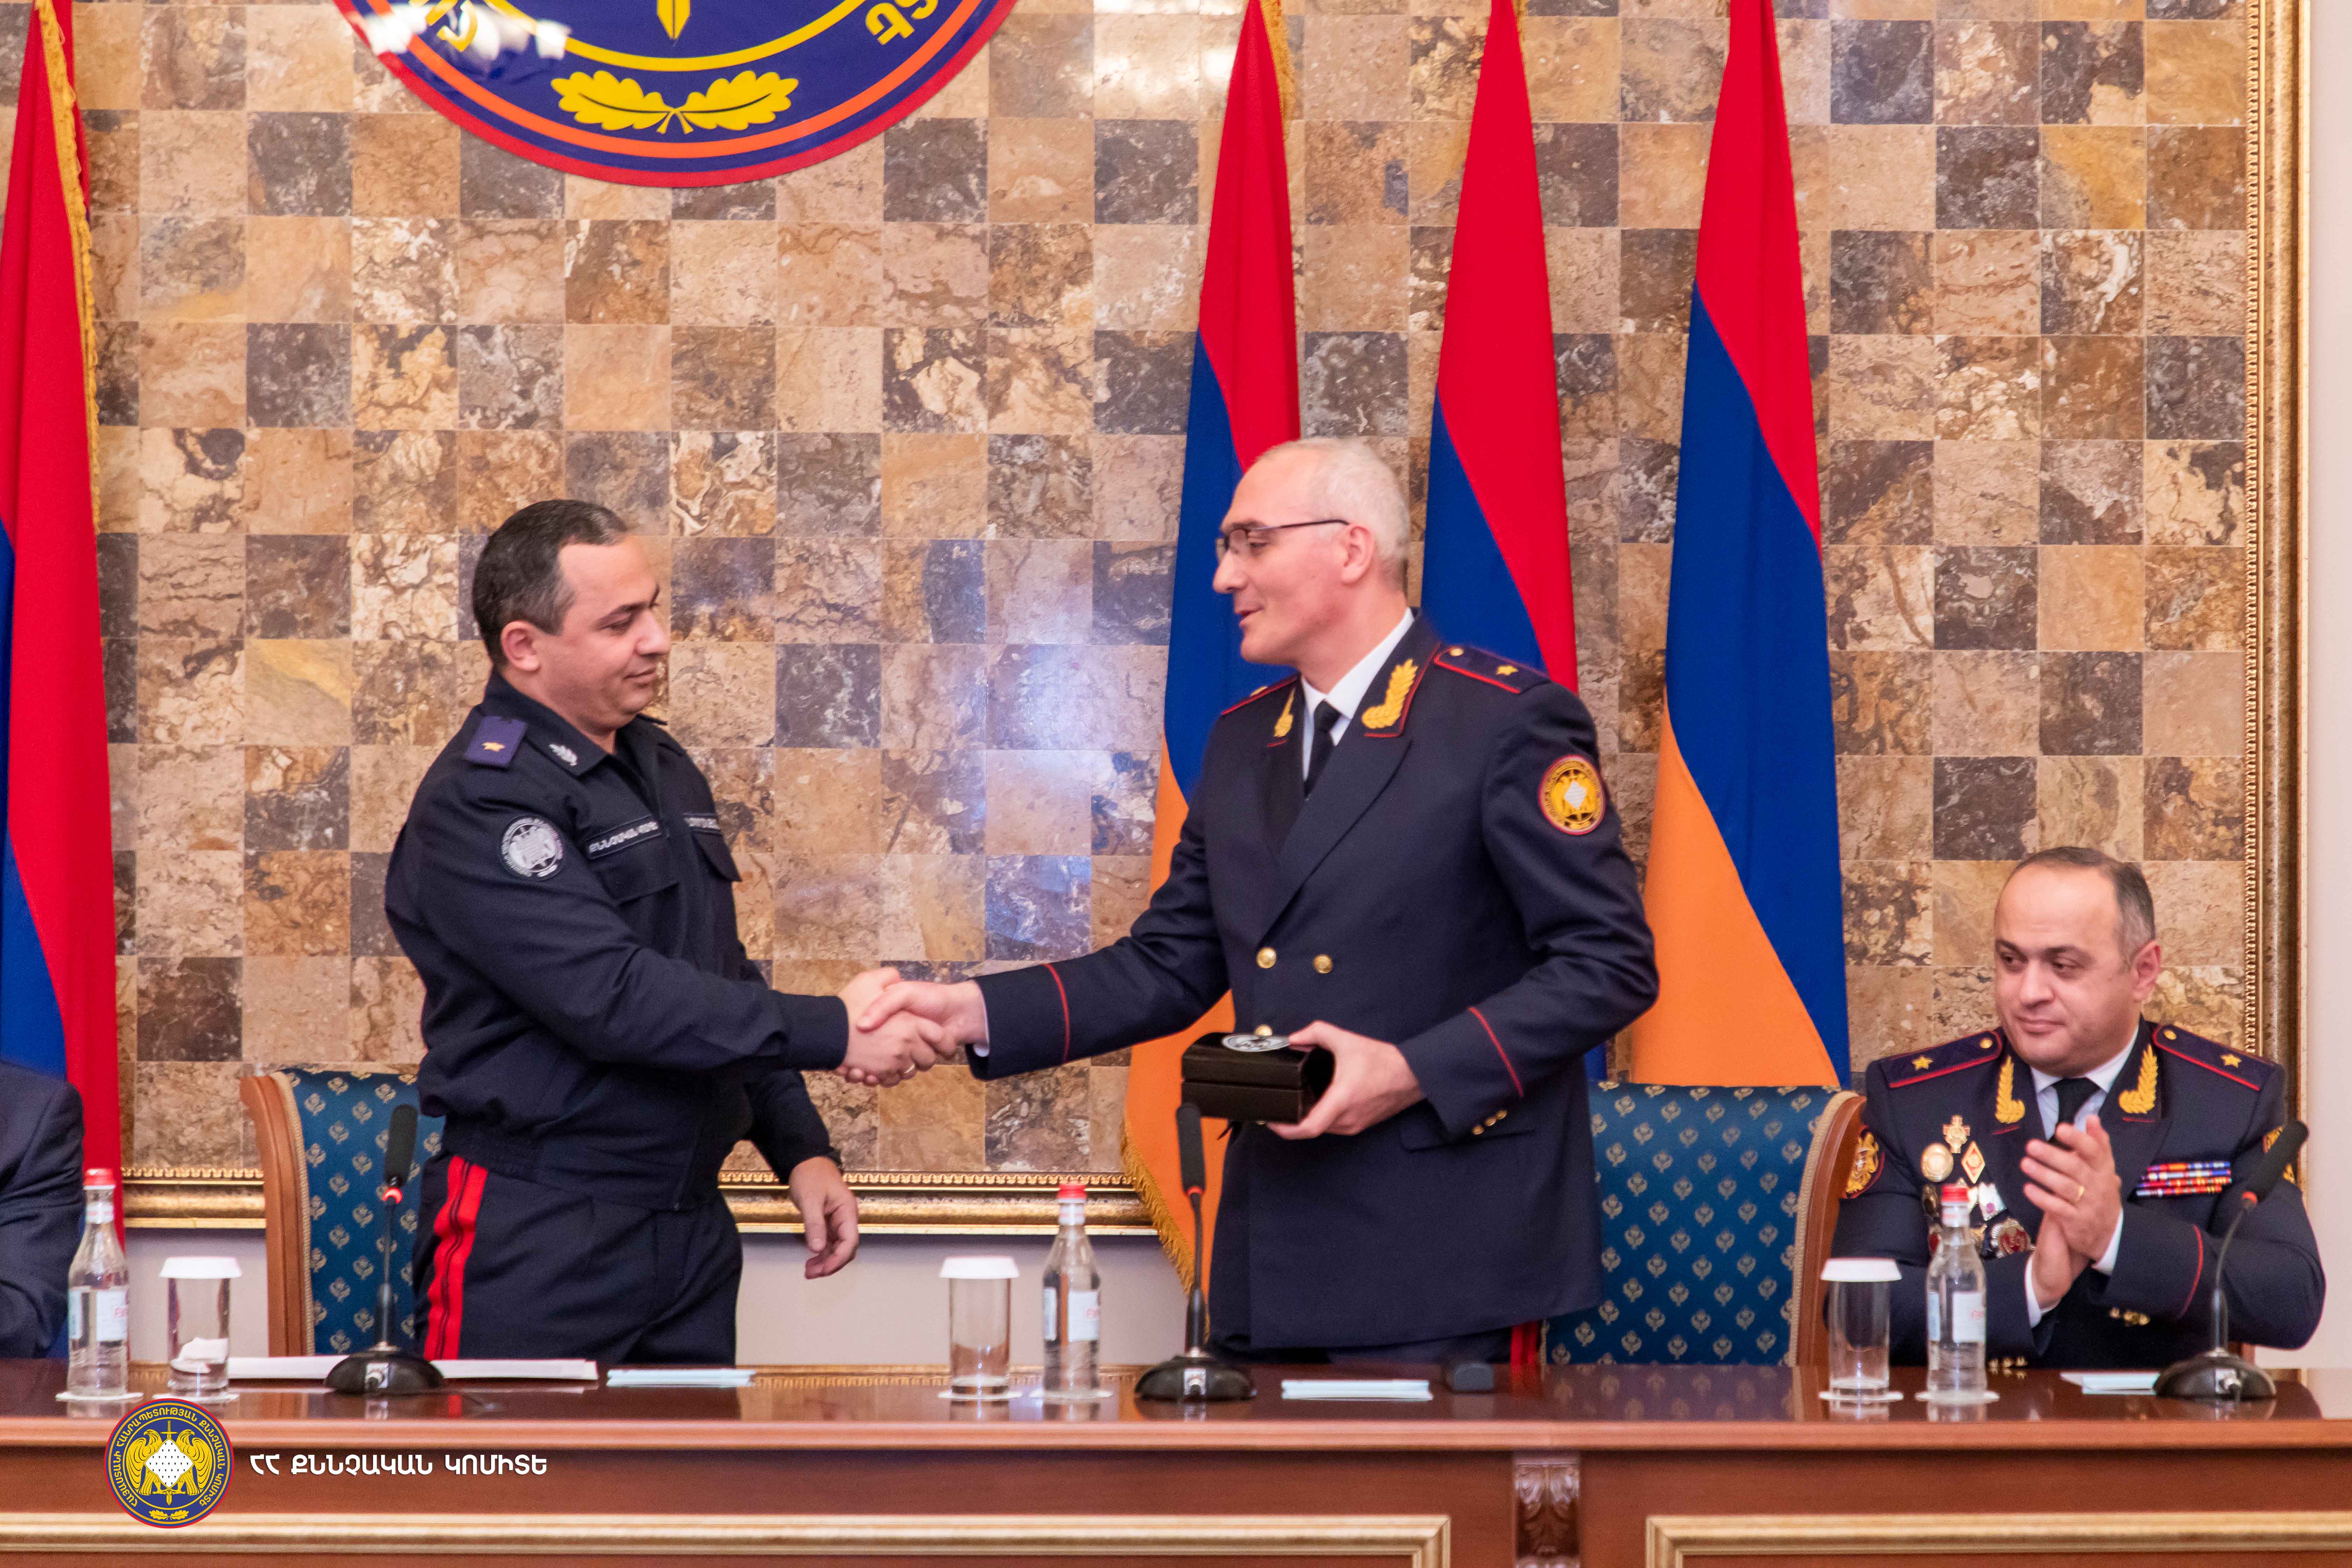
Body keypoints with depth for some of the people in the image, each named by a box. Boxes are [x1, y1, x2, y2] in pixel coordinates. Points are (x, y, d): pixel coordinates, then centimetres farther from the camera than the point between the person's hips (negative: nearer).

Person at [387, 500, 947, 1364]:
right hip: (538, 1239, -8)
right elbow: (614, 998, -23)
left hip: (691, 1222, 8)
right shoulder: (478, 805, -13)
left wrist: (801, 1149, 14)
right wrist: (834, 1031, -23)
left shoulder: (664, 768, 16)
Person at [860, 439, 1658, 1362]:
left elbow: (1609, 963, -11)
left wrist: (1415, 1072, -19)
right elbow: (1170, 964, 16)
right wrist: (975, 1014, 3)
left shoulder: (1508, 723, -8)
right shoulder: (1244, 741, 15)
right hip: (1277, 1255, 7)